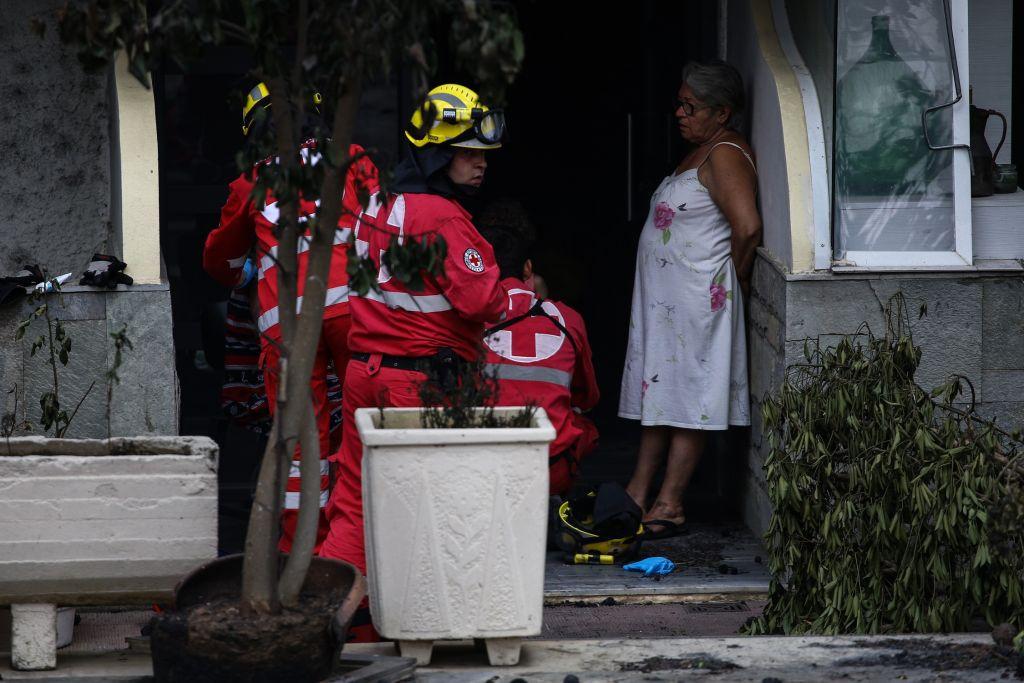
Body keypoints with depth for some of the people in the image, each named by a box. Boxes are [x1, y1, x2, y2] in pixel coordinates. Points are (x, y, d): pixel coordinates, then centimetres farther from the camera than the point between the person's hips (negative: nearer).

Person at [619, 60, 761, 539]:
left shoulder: (725, 156, -16)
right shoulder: (700, 153, 16)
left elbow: (747, 226, -26)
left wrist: (734, 279, -13)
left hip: (697, 301, -10)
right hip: (666, 297, 10)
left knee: (686, 399, -5)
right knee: (660, 390, 11)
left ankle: (669, 505, -3)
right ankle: (638, 494, 14)